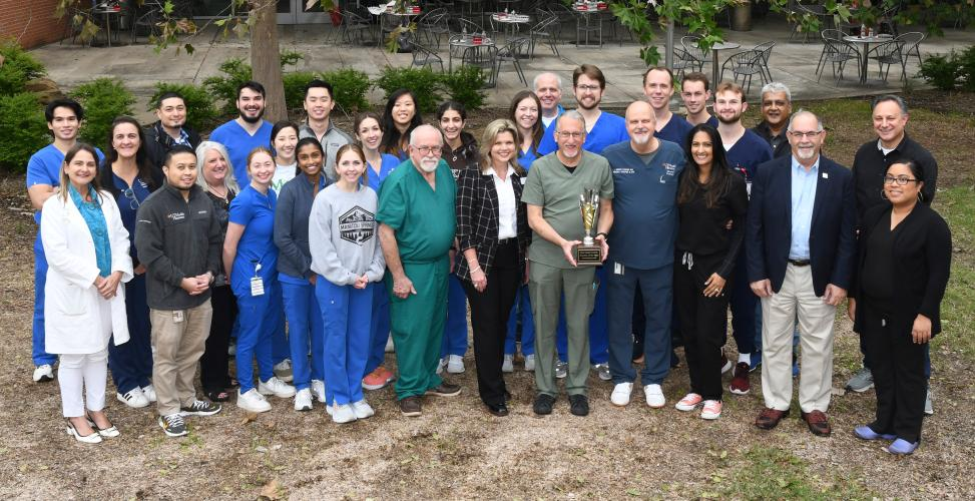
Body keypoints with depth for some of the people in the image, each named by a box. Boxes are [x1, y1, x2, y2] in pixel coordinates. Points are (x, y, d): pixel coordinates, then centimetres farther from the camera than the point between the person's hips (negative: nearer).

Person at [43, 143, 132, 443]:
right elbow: (57, 253, -16)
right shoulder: (55, 205, -8)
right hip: (73, 293, -5)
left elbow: (121, 239, 4)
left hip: (107, 290, 5)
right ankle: (75, 416, 17)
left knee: (99, 354, 15)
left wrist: (116, 275, -11)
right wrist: (95, 278, -18)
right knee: (74, 357, 5)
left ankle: (96, 410, 27)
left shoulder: (107, 200, 8)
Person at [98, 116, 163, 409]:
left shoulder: (153, 177, 3)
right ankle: (125, 385, 17)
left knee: (144, 320, 10)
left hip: (148, 263, 4)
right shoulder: (101, 178, -9)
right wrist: (127, 263, -11)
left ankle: (144, 378, 25)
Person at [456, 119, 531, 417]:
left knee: (502, 322, 11)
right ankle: (493, 394, 9)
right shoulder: (472, 175, -8)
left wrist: (528, 260, 9)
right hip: (482, 260, -4)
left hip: (512, 258, 5)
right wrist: (474, 266, -14)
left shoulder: (521, 176, 7)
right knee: (486, 325, 1)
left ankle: (494, 379, 26)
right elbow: (463, 223, -11)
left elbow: (526, 222, 12)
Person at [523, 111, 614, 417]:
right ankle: (545, 388, 21)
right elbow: (534, 218, -6)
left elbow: (606, 209, 9)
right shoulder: (540, 168, -4)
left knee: (579, 325, 9)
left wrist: (601, 235, -11)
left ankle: (577, 388, 22)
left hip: (583, 260, 1)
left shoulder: (600, 166, 1)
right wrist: (563, 242, -18)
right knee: (544, 325, 9)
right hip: (545, 258, -1)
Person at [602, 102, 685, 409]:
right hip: (621, 254, 0)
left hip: (661, 255, 0)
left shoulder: (675, 154, -3)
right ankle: (622, 378, 25)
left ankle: (654, 380, 26)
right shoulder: (611, 156, -5)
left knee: (659, 318, 11)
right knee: (619, 318, 10)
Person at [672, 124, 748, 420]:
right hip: (684, 264, 4)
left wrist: (724, 271, -10)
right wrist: (676, 257, 0)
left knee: (708, 334, -1)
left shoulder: (732, 182, -9)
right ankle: (697, 388, 24)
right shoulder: (684, 180, 4)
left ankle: (712, 395, 15)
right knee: (689, 331, 9)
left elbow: (742, 227, -6)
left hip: (713, 266, -4)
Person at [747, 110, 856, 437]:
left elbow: (848, 235, -3)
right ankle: (776, 402, 25)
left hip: (820, 276, 0)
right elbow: (754, 228, -2)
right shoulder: (768, 173, -3)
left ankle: (814, 405, 24)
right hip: (777, 274, 1)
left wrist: (841, 280, -7)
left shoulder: (841, 177, -4)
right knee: (775, 343, 11)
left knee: (818, 346, 10)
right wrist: (756, 273, -6)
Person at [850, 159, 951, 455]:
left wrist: (925, 314, -18)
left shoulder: (932, 224, -14)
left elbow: (939, 274, -15)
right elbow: (861, 259, 12)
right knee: (882, 369, 15)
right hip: (874, 311, 6)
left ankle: (908, 432, 19)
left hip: (909, 315, -6)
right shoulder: (873, 216, 5)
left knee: (909, 371, 7)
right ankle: (885, 424, 29)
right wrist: (854, 297, 10)